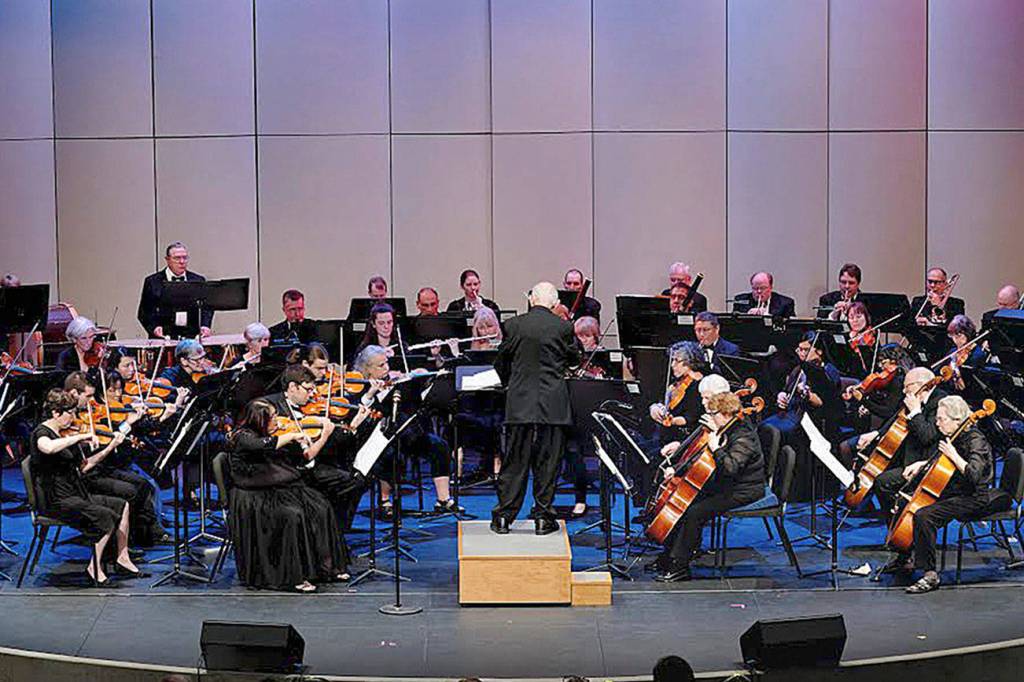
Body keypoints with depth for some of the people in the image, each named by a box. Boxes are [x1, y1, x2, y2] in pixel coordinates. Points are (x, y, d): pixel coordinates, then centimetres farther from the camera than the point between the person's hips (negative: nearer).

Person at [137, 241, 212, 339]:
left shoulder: (198, 280, 15)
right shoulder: (153, 282, 7)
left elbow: (207, 306, 14)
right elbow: (144, 312, 7)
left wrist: (205, 326, -4)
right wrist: (154, 327, -11)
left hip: (191, 336, 2)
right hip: (163, 337, -2)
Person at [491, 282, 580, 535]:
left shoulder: (513, 325, -3)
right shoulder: (563, 327, -6)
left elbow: (501, 362, 8)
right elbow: (574, 359, 9)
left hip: (520, 402, 1)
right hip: (553, 405, -1)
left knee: (514, 461, 7)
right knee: (547, 462, 6)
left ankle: (503, 517, 8)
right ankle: (543, 517, 8)